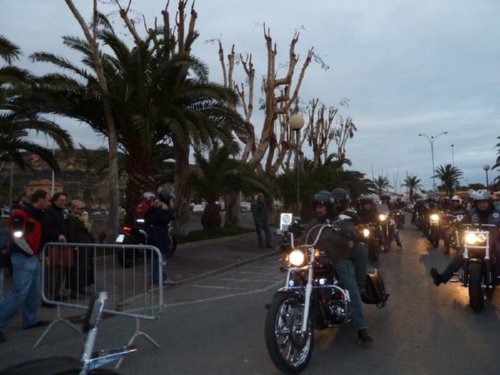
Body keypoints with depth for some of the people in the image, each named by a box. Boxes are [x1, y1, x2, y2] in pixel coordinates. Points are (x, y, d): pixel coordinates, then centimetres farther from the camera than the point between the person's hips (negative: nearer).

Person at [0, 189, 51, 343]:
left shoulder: (38, 215, 14)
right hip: (23, 258, -10)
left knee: (33, 292, 16)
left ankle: (31, 320, 27)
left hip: (33, 258, 10)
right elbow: (17, 236, -22)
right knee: (18, 293, -9)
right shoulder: (22, 214, -16)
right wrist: (31, 252, -12)